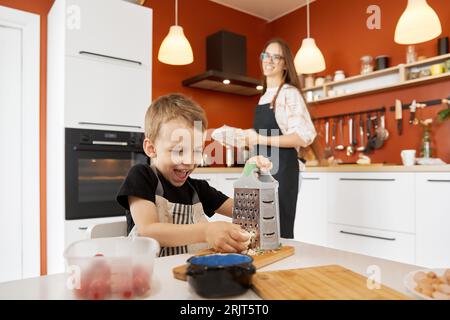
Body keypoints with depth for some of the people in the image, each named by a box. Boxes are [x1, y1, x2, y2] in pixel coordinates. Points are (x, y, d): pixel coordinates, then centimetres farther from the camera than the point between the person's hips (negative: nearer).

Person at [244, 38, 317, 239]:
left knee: (280, 232, -3)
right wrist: (247, 139, 6)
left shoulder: (289, 93, -7)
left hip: (281, 168, -8)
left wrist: (262, 140, -21)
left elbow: (304, 136, -19)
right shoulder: (265, 96, 16)